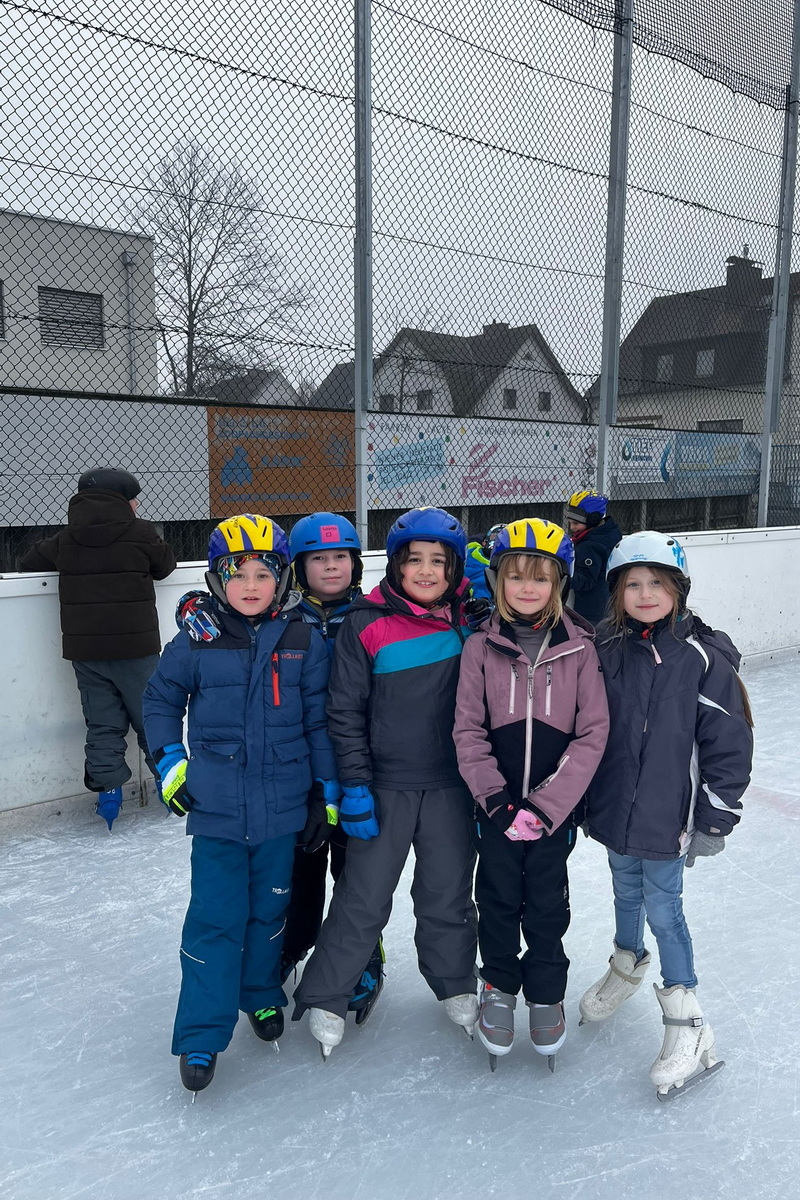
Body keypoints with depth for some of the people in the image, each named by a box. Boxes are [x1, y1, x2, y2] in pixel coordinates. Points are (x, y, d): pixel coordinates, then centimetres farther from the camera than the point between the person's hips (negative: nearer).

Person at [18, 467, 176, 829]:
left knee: (102, 722, 11)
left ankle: (107, 789, 10)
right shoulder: (140, 533, -9)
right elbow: (165, 565, 6)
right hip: (134, 646, -3)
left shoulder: (66, 539, 4)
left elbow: (30, 562, 16)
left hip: (84, 649, 3)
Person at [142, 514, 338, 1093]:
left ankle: (262, 996, 40)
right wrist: (170, 762, 1)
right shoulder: (196, 641, -5)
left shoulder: (305, 642, -4)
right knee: (215, 919, 1)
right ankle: (200, 1035, 16)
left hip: (282, 806, 1)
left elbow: (321, 719, 2)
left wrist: (329, 789, 3)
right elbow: (161, 699, 9)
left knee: (270, 910, 17)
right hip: (216, 807, -1)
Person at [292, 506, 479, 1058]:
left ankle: (456, 985, 40)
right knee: (363, 899, 6)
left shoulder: (469, 623, -1)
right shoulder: (365, 625, -10)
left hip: (451, 786, 3)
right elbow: (345, 712, -6)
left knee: (449, 893, 17)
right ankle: (324, 998, 27)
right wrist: (355, 787, -10)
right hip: (385, 787, -2)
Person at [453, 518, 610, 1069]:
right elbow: (468, 730, -5)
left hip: (555, 806, 0)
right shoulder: (482, 647, -5)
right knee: (498, 899, 14)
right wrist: (497, 799, -13)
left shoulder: (579, 649, -7)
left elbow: (592, 735, -9)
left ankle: (546, 994, 35)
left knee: (547, 904, 12)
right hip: (497, 805, 1)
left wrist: (547, 805, -14)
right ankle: (499, 987, 37)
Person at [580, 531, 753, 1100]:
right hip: (614, 808, 4)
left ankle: (688, 1026, 18)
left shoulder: (704, 657, -13)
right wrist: (582, 799, 11)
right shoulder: (606, 650, -2)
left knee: (663, 908, 2)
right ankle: (627, 967, 48)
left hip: (668, 817, -4)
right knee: (627, 893, 21)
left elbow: (730, 743, -10)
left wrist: (715, 817, -9)